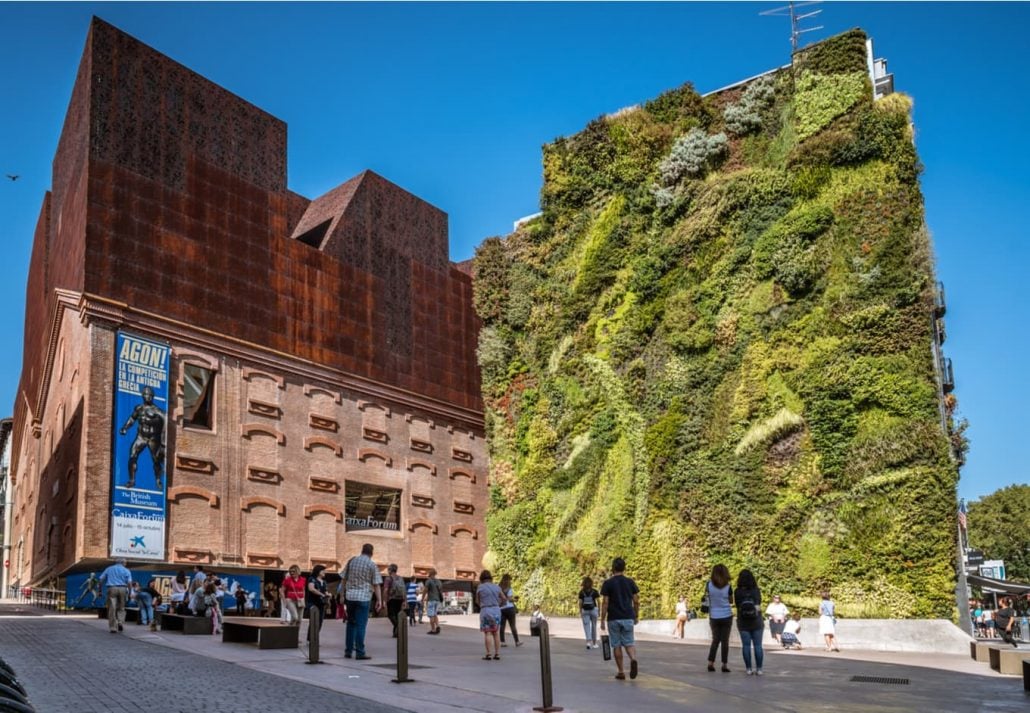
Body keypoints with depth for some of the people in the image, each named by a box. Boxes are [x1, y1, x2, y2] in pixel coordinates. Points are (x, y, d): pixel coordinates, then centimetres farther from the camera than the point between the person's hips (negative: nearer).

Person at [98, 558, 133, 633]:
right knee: (121, 608, 14)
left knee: (112, 609, 2)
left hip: (111, 589, 0)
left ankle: (113, 627, -1)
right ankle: (121, 622, -5)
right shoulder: (126, 570, 9)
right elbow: (129, 582, -3)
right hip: (122, 589, 0)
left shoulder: (109, 569, 15)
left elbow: (101, 580, 9)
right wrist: (129, 593, 1)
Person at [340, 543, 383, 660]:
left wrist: (342, 594, 17)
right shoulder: (372, 565, -3)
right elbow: (376, 585, -7)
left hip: (350, 596, 4)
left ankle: (348, 651, 16)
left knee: (351, 623, 15)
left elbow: (343, 579, 10)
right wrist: (379, 600, -5)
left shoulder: (351, 561, 7)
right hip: (364, 597, -4)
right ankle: (360, 653, -2)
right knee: (360, 625, -2)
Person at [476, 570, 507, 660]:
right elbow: (504, 599, 14)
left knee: (487, 633, 1)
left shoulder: (480, 587, -4)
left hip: (485, 611, -4)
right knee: (495, 633, 11)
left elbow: (477, 600, 6)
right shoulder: (496, 587, 6)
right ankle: (497, 654, 9)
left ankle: (488, 654, -2)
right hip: (496, 610, 4)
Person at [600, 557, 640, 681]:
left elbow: (605, 603, -9)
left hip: (613, 619, -2)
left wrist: (602, 620, -3)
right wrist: (636, 616, 16)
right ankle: (633, 659, -20)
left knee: (616, 645, 9)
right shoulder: (630, 582, 2)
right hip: (628, 618, 2)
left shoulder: (608, 583, -6)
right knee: (629, 643, 11)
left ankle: (621, 672, 11)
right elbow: (636, 601, 3)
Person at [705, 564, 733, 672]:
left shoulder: (709, 584, -5)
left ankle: (710, 663, 5)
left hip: (714, 617, 2)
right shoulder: (728, 586, -8)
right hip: (726, 616, -1)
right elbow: (731, 601, 5)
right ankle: (724, 665, 4)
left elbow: (707, 597, 6)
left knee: (715, 640, 13)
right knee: (725, 641, 5)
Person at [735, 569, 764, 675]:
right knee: (758, 645, 5)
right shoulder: (756, 591, -6)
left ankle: (749, 669, 5)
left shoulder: (737, 592, -7)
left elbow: (737, 606, -2)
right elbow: (758, 606, 0)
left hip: (743, 623, 0)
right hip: (756, 622, 0)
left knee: (746, 645, 4)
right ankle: (759, 669, 5)